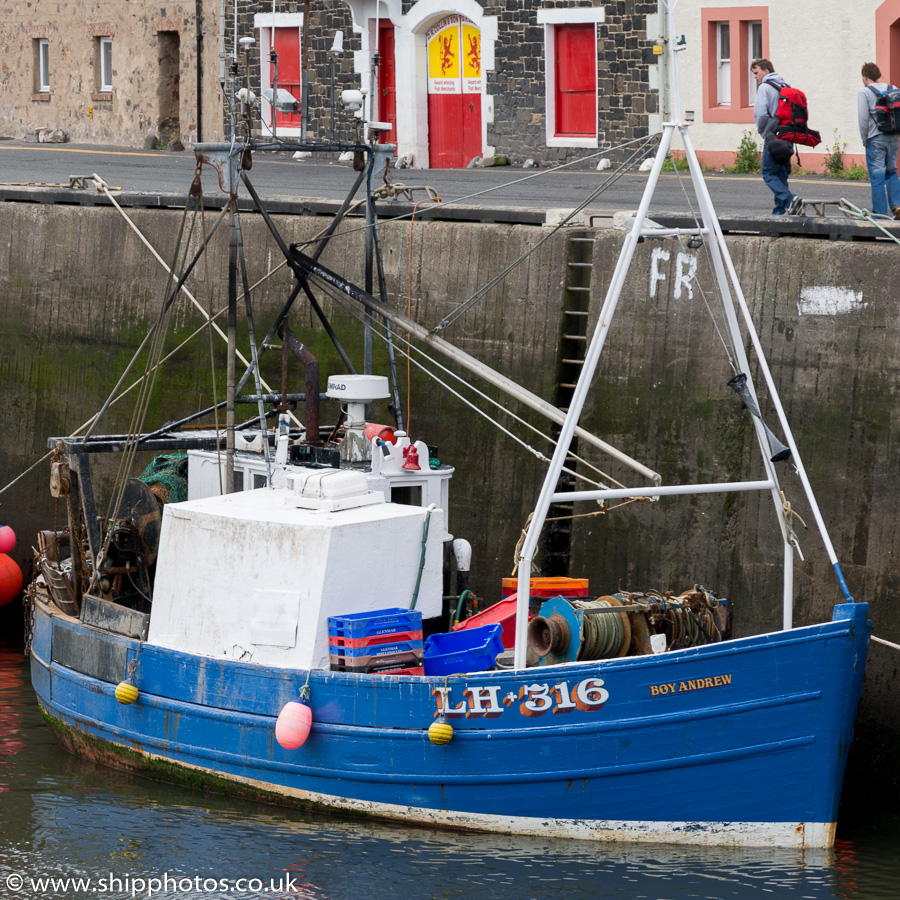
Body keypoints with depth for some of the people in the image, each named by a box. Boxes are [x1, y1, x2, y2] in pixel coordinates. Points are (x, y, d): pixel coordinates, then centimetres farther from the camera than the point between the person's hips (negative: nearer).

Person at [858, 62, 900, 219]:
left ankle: (880, 212, 1)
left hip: (875, 138, -4)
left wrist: (865, 140, 0)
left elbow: (863, 119, -10)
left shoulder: (864, 93, -5)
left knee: (877, 176, 0)